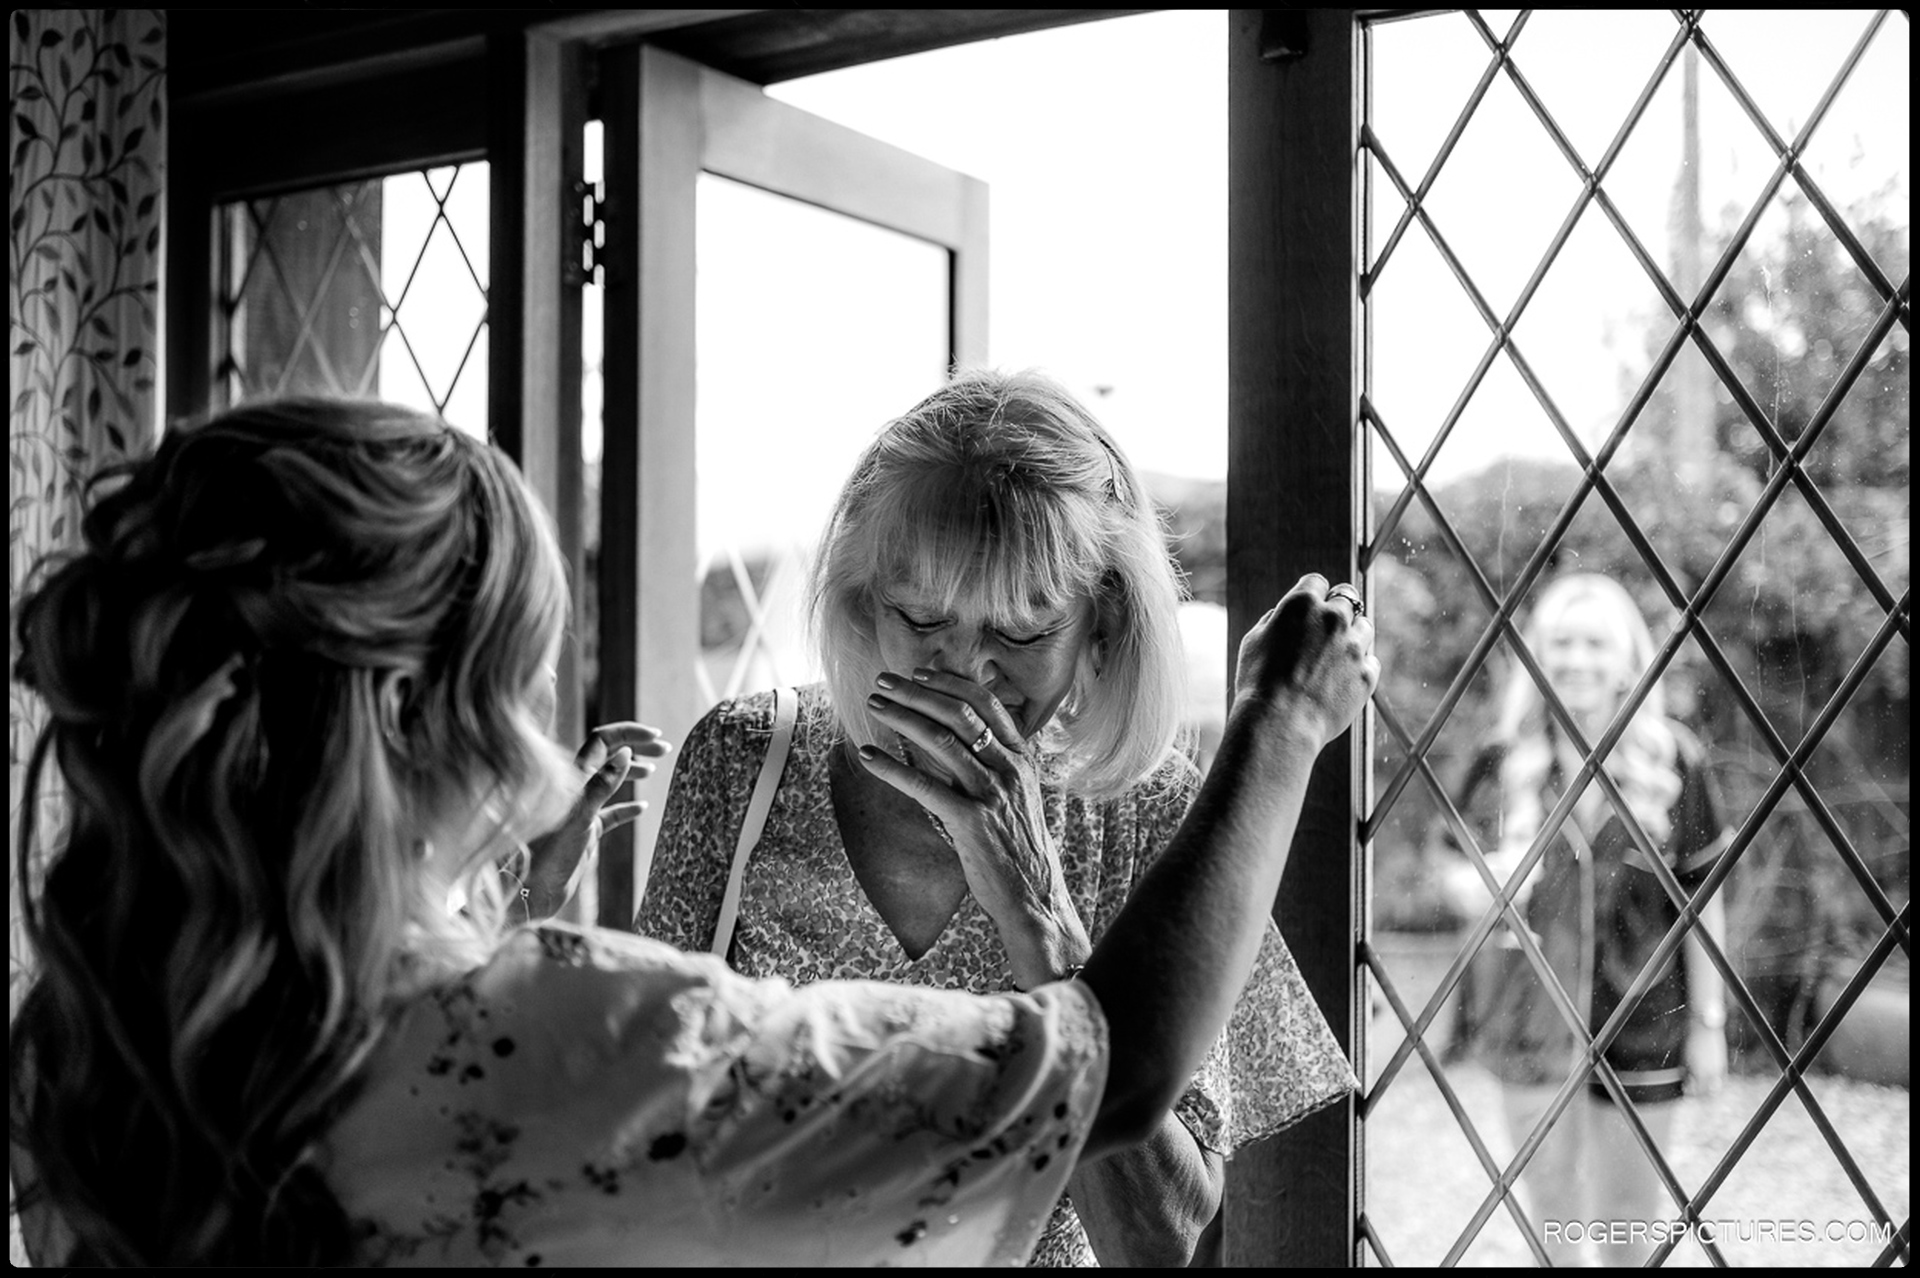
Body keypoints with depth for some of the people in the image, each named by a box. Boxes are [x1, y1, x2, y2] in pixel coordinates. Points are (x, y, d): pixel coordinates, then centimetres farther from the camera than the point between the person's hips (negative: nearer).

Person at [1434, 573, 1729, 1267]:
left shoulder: (1674, 760, -7)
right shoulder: (1505, 761, -4)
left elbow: (1701, 897, -2)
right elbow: (1457, 875, 4)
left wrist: (1708, 1021, -2)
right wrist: (1483, 884, -19)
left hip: (1637, 1021, -1)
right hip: (1528, 1020, 1)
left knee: (1629, 1217, 11)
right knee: (1552, 1208, 12)